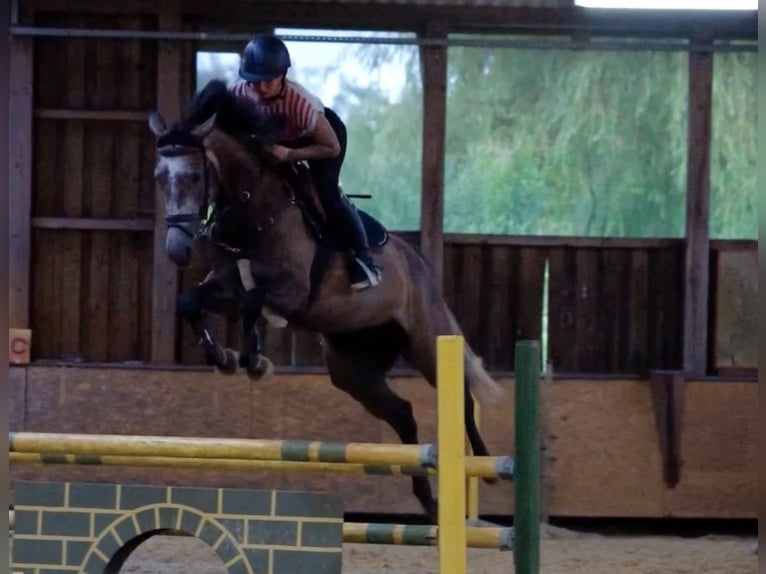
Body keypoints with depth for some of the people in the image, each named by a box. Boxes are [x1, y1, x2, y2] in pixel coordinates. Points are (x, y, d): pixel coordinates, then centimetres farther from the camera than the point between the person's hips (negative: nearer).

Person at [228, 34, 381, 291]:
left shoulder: (300, 102, -43)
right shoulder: (237, 93, -31)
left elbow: (332, 148, -30)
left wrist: (289, 154, -38)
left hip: (324, 132, -6)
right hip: (272, 138, 6)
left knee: (326, 192, -22)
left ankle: (364, 257, -9)